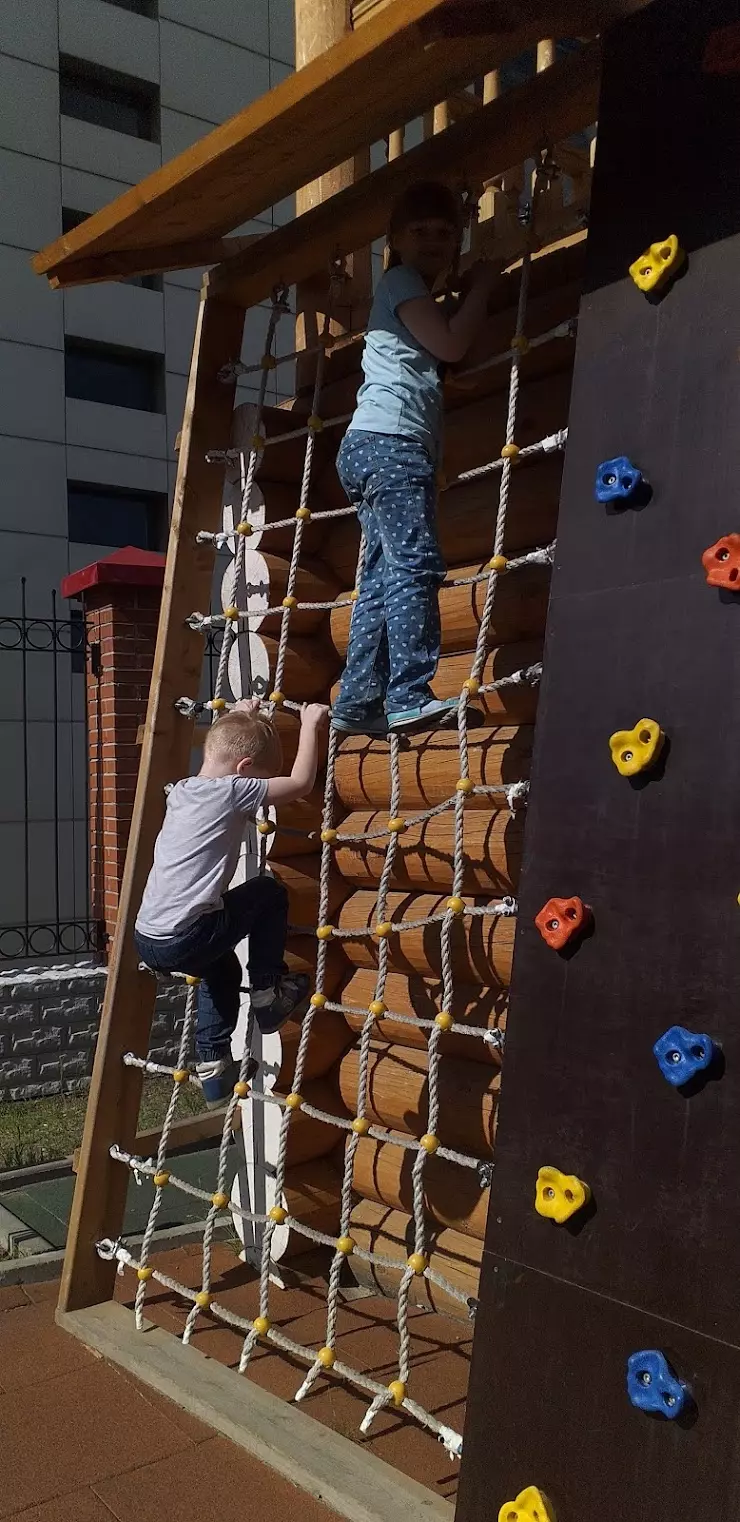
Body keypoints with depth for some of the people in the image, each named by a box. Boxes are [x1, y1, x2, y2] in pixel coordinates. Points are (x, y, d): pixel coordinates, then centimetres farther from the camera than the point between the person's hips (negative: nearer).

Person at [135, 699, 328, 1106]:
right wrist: (309, 725, 6)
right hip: (184, 941, -8)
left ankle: (212, 1065, 33)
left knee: (221, 965, 34)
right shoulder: (232, 791, -7)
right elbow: (301, 782, -4)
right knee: (269, 892, 12)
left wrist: (237, 719, 46)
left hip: (147, 939, 8)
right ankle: (268, 993, 17)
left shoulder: (182, 790, 17)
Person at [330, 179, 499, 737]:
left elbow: (446, 360, 24)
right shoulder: (401, 280, 4)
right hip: (389, 442, -10)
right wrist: (480, 289, 6)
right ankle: (411, 697, -27)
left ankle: (358, 704, 1)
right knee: (416, 566, -20)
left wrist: (474, 293, 24)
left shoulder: (416, 294, 33)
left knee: (383, 578, 3)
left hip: (373, 447, 10)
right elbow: (451, 345, -7)